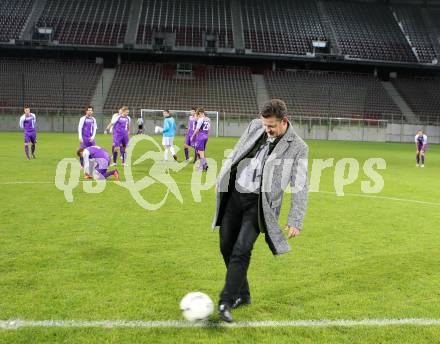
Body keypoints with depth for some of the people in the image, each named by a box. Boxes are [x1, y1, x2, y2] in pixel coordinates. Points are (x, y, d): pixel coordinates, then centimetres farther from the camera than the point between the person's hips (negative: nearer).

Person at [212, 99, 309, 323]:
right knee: (226, 246, 9)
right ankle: (242, 295, 25)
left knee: (241, 250, -15)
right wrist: (221, 179, 15)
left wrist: (295, 221, -10)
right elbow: (235, 154, 16)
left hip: (259, 203, -5)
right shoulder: (255, 127, 5)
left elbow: (300, 187, -7)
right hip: (234, 194, 5)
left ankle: (226, 302, -6)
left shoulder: (297, 148, -8)